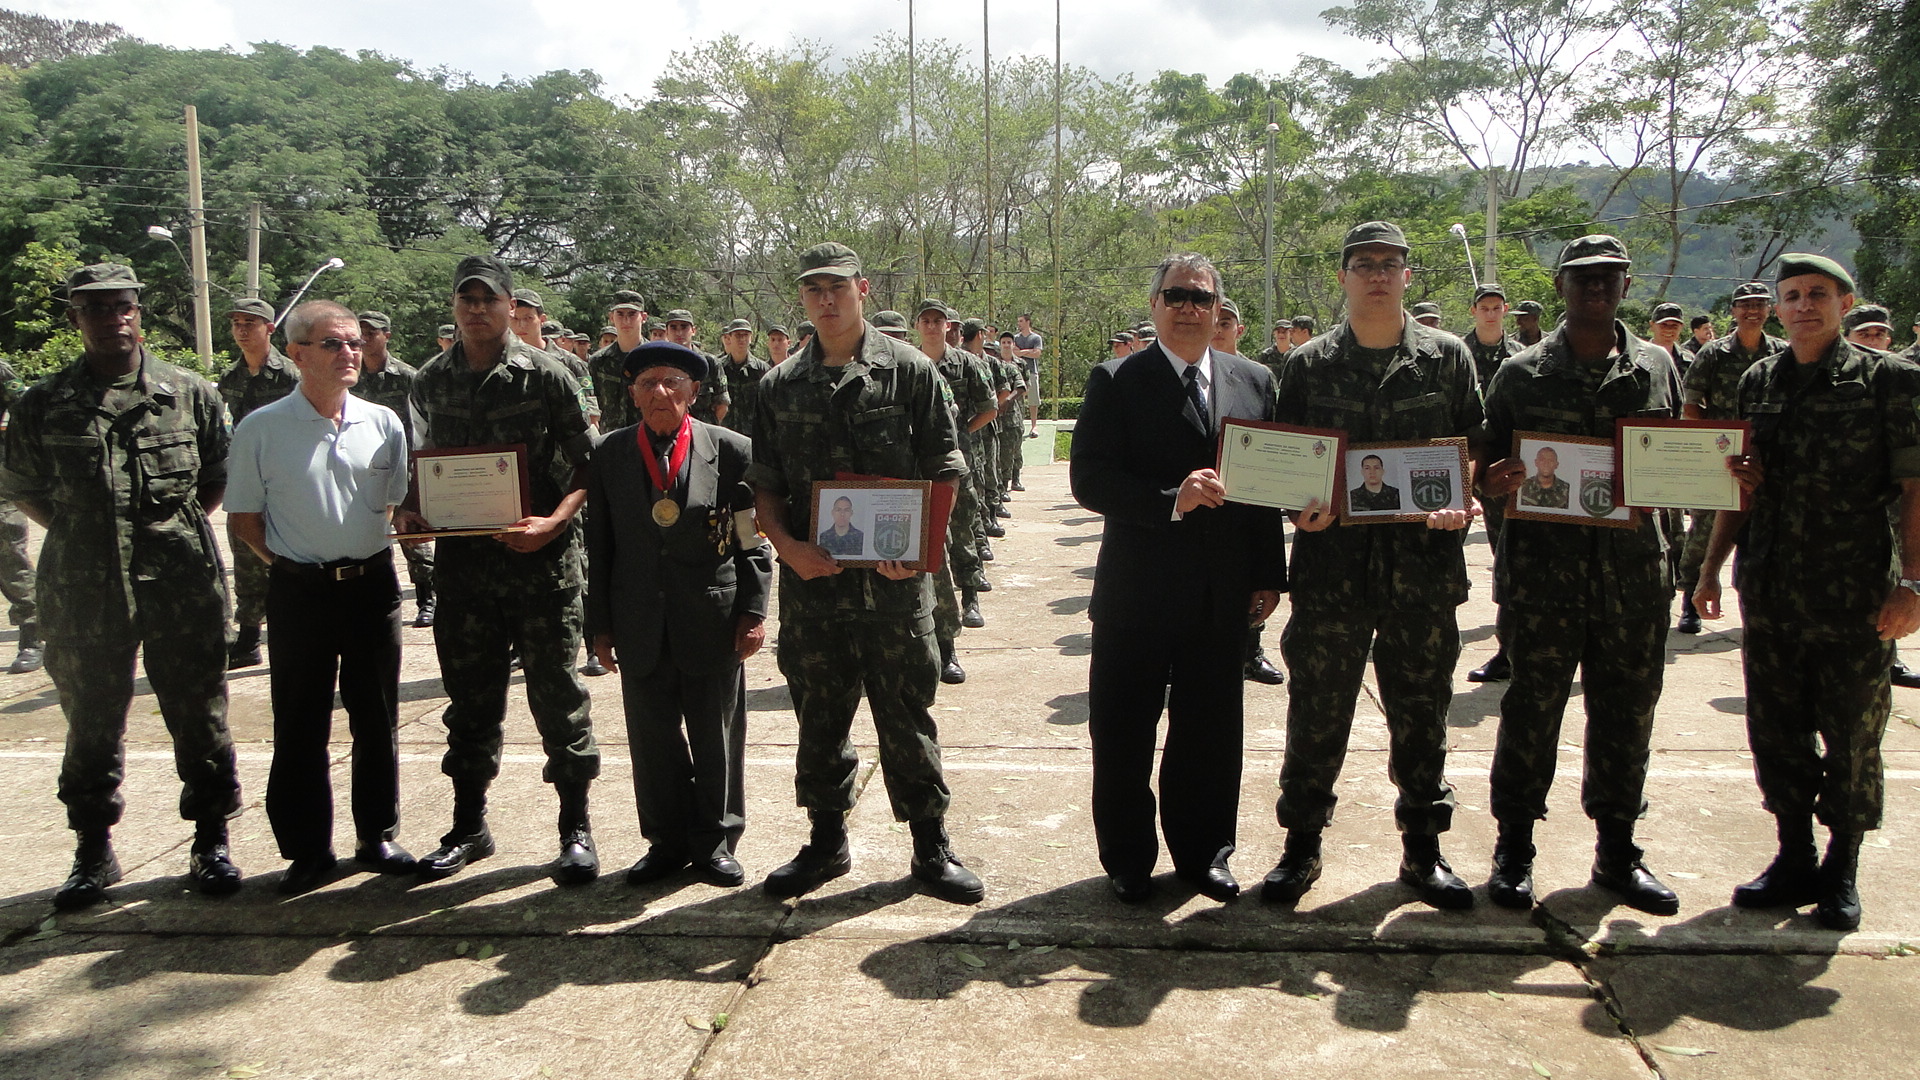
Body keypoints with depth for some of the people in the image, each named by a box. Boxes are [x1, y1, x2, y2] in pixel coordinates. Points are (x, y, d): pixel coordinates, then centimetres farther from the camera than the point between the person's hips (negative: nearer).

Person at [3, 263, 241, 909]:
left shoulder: (191, 394, 4)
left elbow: (218, 480, 12)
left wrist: (175, 530, 2)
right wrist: (83, 535, 5)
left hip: (181, 585, -1)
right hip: (82, 590, 1)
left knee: (198, 716, 6)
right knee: (91, 722, 10)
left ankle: (210, 842, 20)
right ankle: (93, 853, 24)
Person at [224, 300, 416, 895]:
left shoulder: (384, 423, 2)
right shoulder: (261, 429, -4)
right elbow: (244, 515, 2)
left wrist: (365, 553, 3)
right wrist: (290, 562, -4)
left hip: (372, 584, 2)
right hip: (298, 592, -2)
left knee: (377, 718, 10)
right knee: (300, 724, 5)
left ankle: (377, 834, 24)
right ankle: (307, 849, 17)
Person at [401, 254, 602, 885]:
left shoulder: (546, 375, -3)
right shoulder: (431, 381, 10)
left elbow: (588, 466, -4)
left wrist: (555, 521, -19)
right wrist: (407, 510, 1)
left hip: (538, 557, -4)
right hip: (461, 558, 4)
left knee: (556, 694, 1)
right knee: (470, 696, 12)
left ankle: (576, 828, 13)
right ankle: (469, 826, 26)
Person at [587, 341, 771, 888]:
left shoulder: (731, 450, -1)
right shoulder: (610, 455, 6)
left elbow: (753, 540, 0)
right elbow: (599, 546, 8)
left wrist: (753, 611, -6)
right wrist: (600, 623, 5)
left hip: (713, 619, -2)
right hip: (640, 627, 2)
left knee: (716, 735, 7)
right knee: (653, 738, 9)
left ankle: (715, 841, 23)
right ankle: (667, 841, 24)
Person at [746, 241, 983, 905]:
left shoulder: (910, 371, 1)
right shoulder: (780, 386, 9)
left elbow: (945, 473, -1)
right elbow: (764, 484, 9)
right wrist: (787, 545, -8)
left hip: (894, 582, -2)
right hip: (811, 579, 3)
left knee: (907, 719, 5)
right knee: (819, 719, 12)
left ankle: (931, 848, 19)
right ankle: (827, 843, 28)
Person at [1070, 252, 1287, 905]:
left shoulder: (1255, 382, 9)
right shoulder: (1116, 382, -3)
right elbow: (1089, 481, -11)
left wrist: (1268, 576, 4)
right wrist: (1171, 499, -23)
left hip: (1223, 595, 3)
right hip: (1137, 593, -3)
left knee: (1211, 731, 12)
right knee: (1123, 734, 7)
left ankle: (1203, 852, 29)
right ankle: (1127, 862, 24)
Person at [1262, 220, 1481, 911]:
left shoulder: (1447, 357, 7)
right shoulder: (1309, 364, 6)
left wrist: (1463, 506, -10)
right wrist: (1301, 509, -9)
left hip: (1424, 562, 1)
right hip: (1332, 562, 0)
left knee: (1421, 712, 9)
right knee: (1317, 713, 5)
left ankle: (1422, 851, 24)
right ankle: (1302, 845, 20)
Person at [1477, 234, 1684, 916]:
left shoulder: (1657, 367, 10)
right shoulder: (1522, 374, 3)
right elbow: (1487, 468, 5)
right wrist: (1493, 482, -18)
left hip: (1634, 570, 3)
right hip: (1543, 571, -2)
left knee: (1627, 711, 10)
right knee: (1531, 710, 3)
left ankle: (1616, 850, 24)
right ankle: (1514, 847, 16)